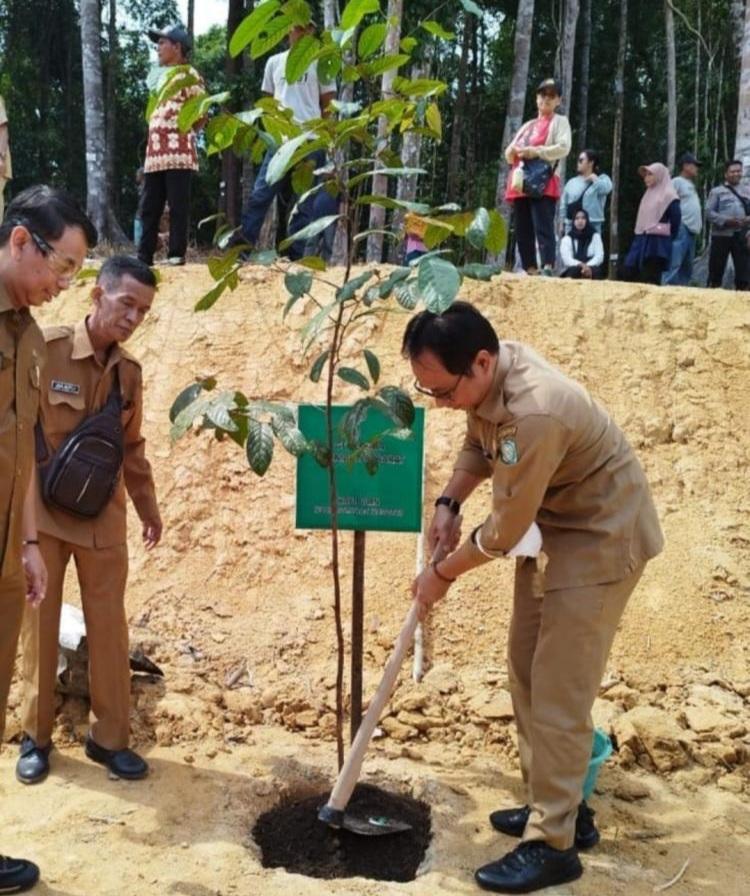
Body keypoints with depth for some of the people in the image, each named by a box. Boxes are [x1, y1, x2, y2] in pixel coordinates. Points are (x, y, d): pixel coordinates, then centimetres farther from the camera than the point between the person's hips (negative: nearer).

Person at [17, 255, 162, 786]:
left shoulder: (130, 372, 4)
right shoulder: (45, 350, -11)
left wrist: (148, 507, 17)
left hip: (103, 519, 4)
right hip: (42, 513, -4)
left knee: (109, 628, 7)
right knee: (39, 626, 8)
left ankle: (109, 737, 20)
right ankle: (35, 737, 24)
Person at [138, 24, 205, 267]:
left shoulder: (188, 75, -2)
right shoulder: (163, 77, 24)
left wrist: (184, 133, -4)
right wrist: (151, 147, 16)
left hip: (178, 154, -8)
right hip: (155, 154, 9)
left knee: (178, 206, -5)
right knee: (149, 207, 6)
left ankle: (177, 254, -1)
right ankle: (144, 254, 9)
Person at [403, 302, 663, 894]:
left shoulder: (533, 412, -36)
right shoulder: (484, 374, -9)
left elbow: (505, 529, -25)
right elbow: (479, 445, 13)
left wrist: (443, 573, -10)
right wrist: (448, 503, -2)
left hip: (602, 537, -9)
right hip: (554, 527, 9)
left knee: (559, 689, -6)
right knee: (527, 669, 15)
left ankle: (552, 846, 9)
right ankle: (561, 807, 30)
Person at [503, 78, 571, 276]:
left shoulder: (560, 122, 10)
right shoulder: (528, 125, 27)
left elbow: (563, 148, -8)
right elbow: (509, 152, 24)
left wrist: (536, 152, -18)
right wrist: (513, 151, 0)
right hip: (520, 183, 7)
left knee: (543, 227, -20)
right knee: (522, 230, 1)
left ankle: (547, 269, -29)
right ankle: (530, 270, 3)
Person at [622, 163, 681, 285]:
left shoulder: (668, 195, -7)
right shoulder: (649, 193, 17)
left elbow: (676, 219, -11)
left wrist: (668, 238, -2)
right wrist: (639, 237, 11)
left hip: (658, 243, -8)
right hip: (641, 240, 8)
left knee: (650, 282, -6)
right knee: (629, 274, 1)